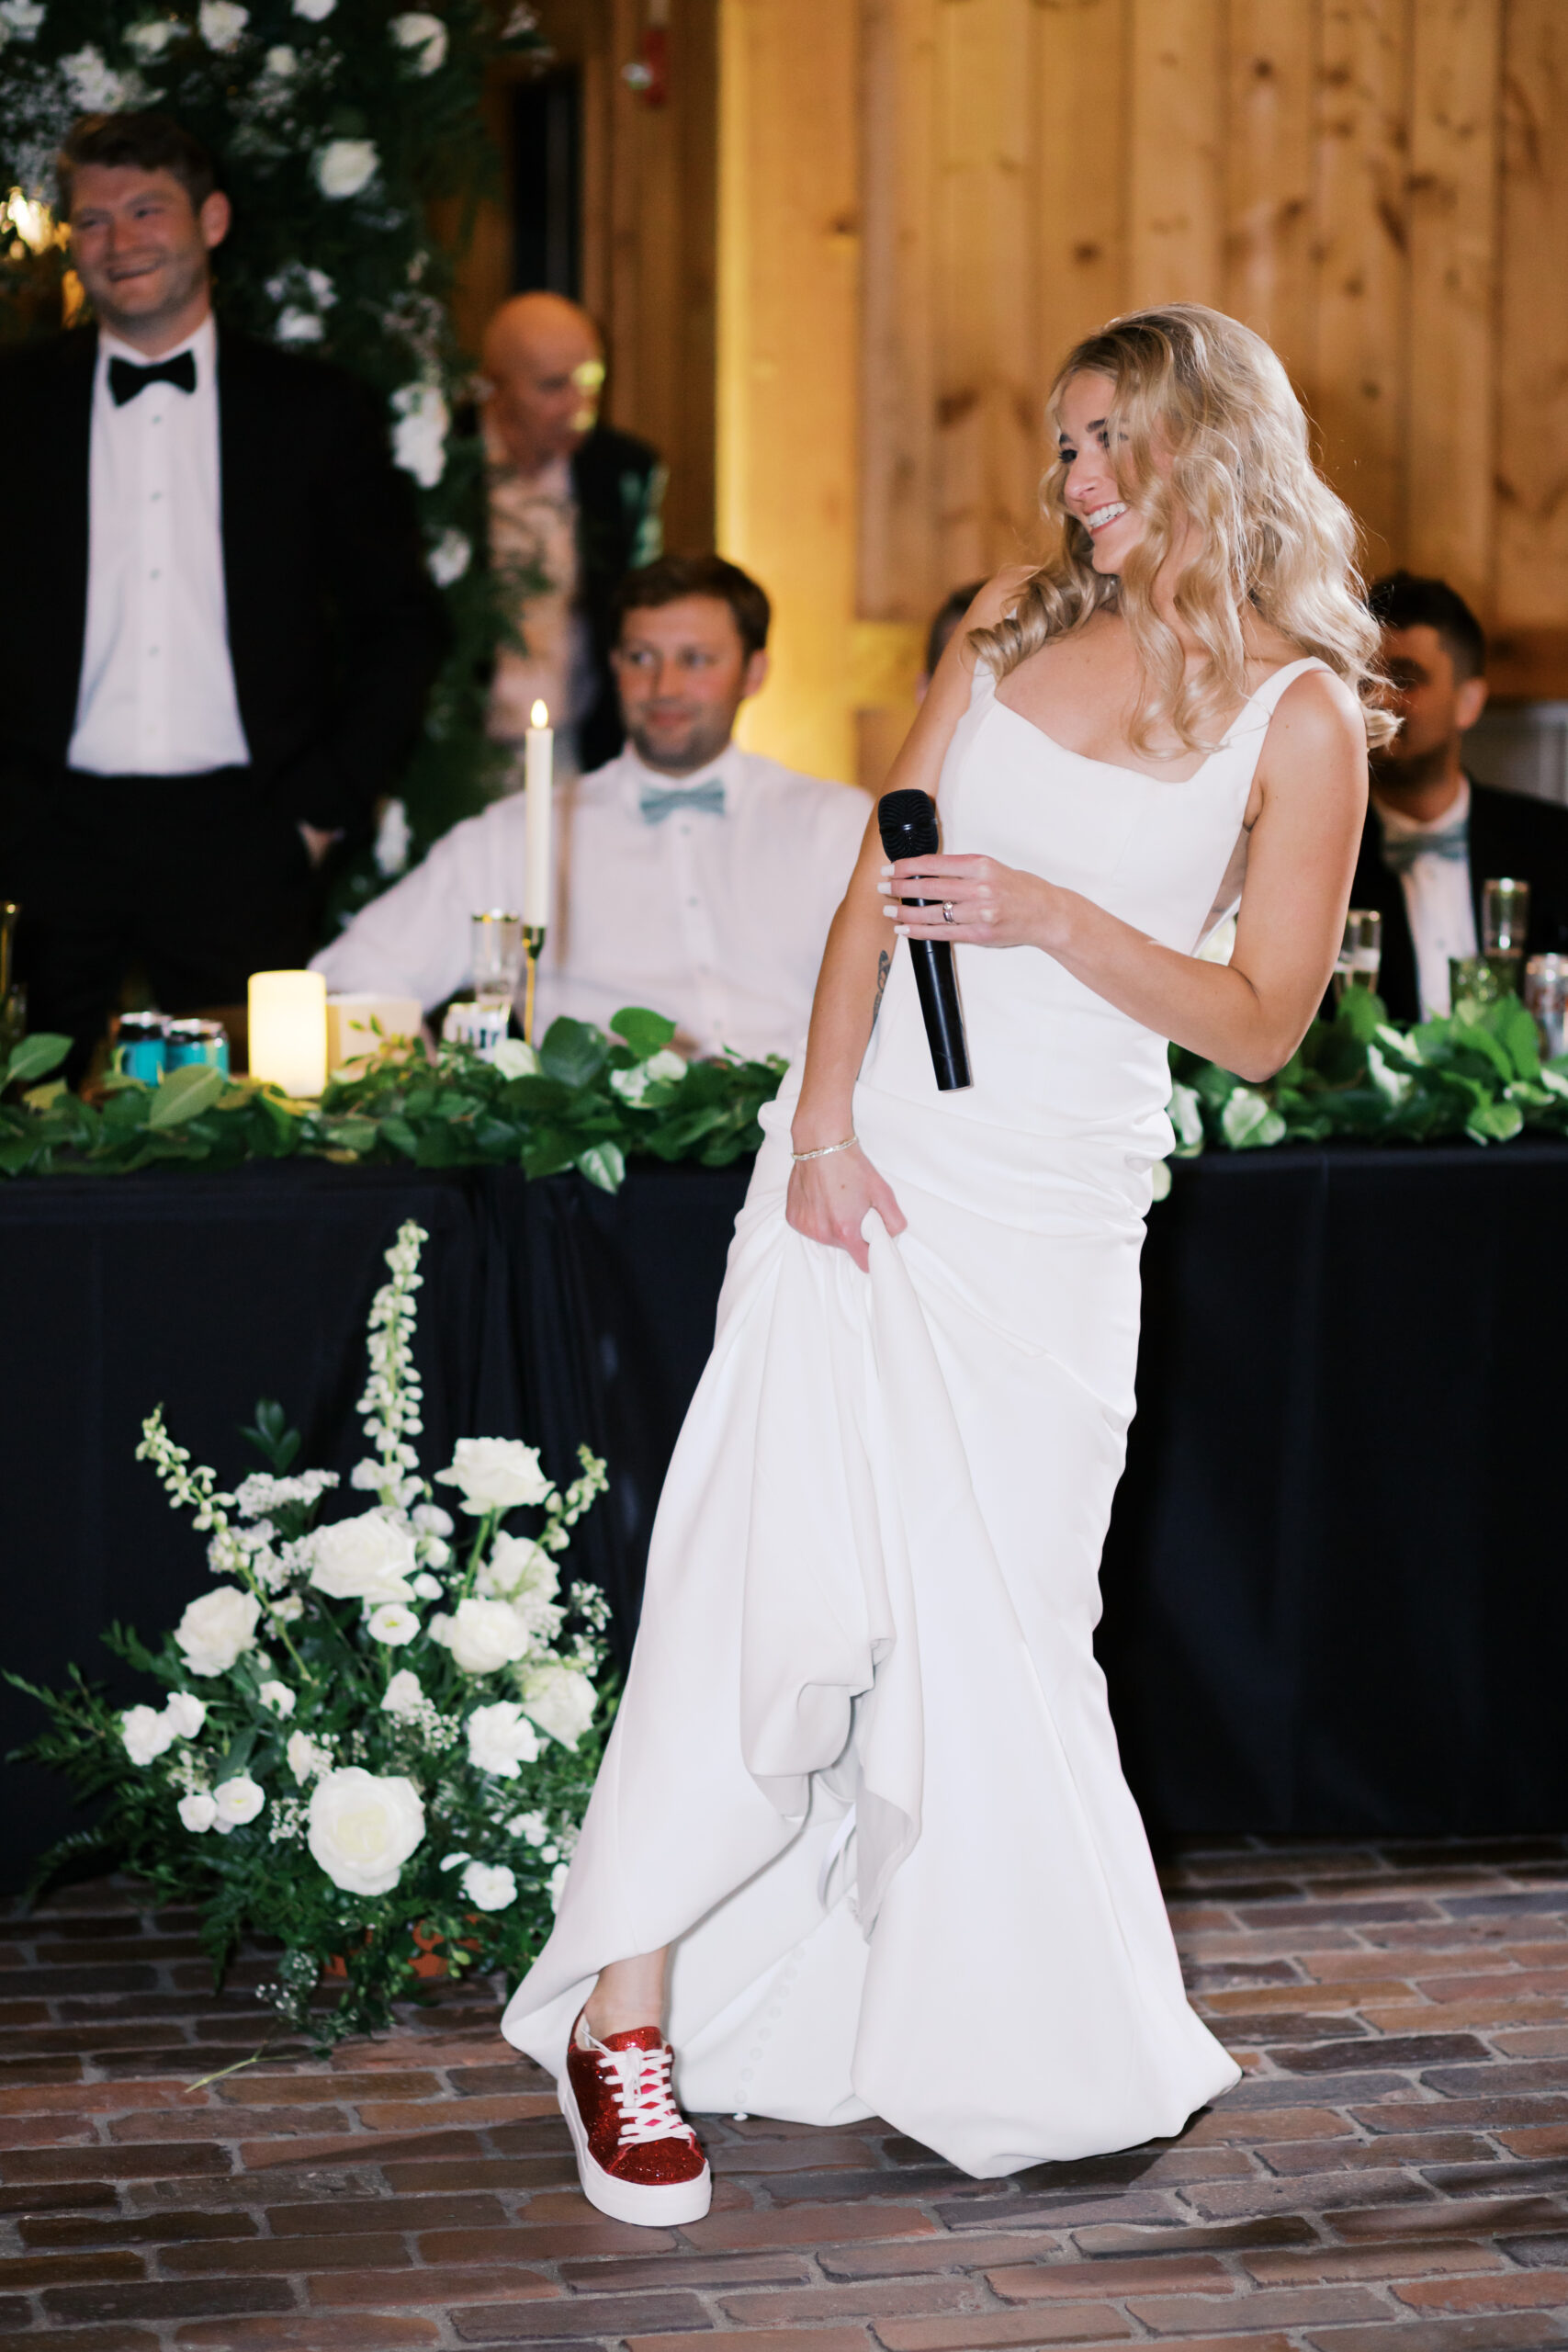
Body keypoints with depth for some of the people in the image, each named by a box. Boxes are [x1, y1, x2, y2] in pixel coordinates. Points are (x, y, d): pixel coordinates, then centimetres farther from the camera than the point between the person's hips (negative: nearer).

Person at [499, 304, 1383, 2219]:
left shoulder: (1301, 715, 0)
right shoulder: (1016, 618, 9)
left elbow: (1262, 1023, -3)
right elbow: (880, 876, 6)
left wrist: (1051, 915, -16)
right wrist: (824, 1119, -7)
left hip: (1056, 1203, -1)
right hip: (869, 1152, 1)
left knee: (1000, 1614, 2)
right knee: (784, 1570, -9)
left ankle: (1024, 2049, 19)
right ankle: (630, 2004, -5)